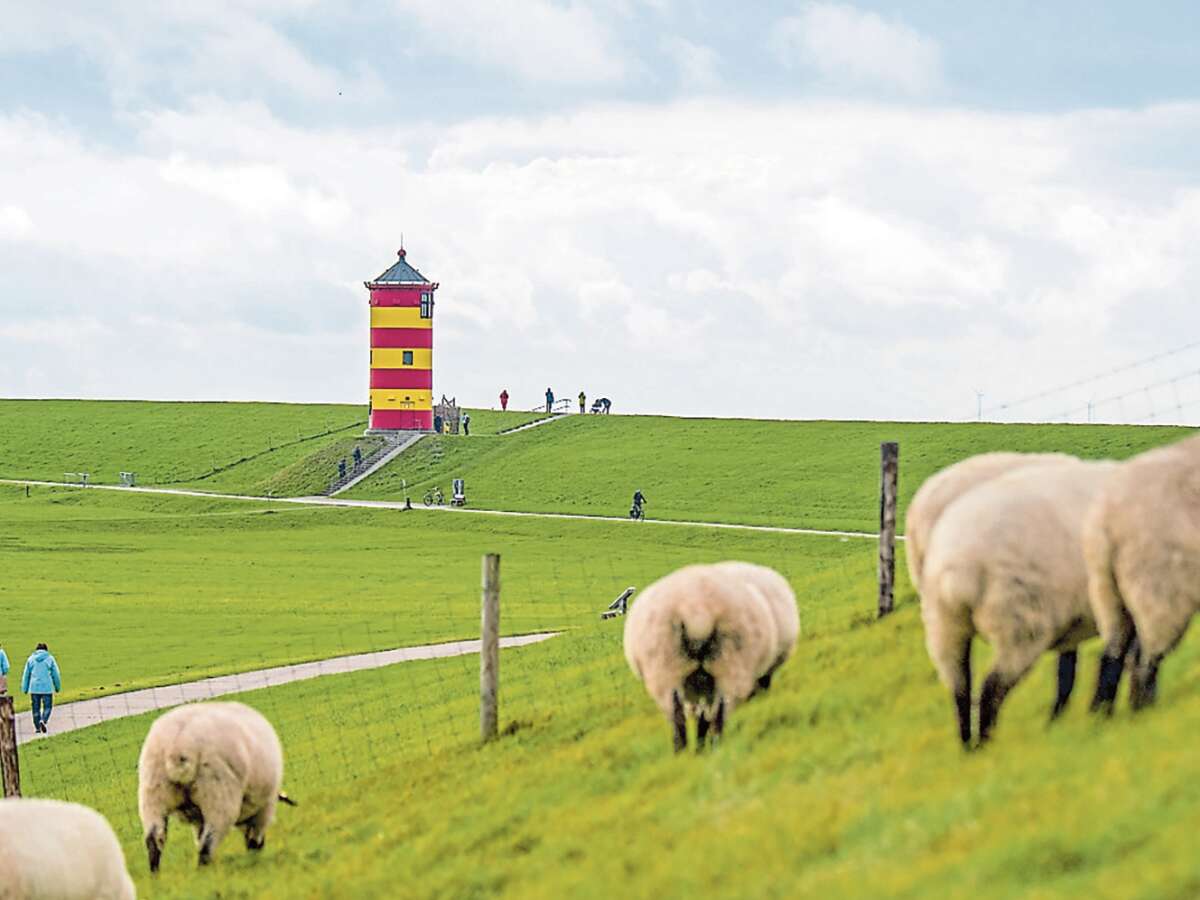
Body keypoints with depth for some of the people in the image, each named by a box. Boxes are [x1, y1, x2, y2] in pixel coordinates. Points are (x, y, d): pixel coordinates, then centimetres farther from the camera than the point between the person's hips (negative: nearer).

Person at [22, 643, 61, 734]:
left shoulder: (31, 659, 6)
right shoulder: (50, 659, 1)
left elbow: (26, 675, 9)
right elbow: (56, 674, 5)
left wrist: (24, 689, 15)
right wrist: (58, 687, 17)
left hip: (34, 688, 2)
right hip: (47, 688, -2)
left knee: (36, 708, 10)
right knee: (47, 707, 5)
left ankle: (37, 727, 12)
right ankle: (43, 721, -18)